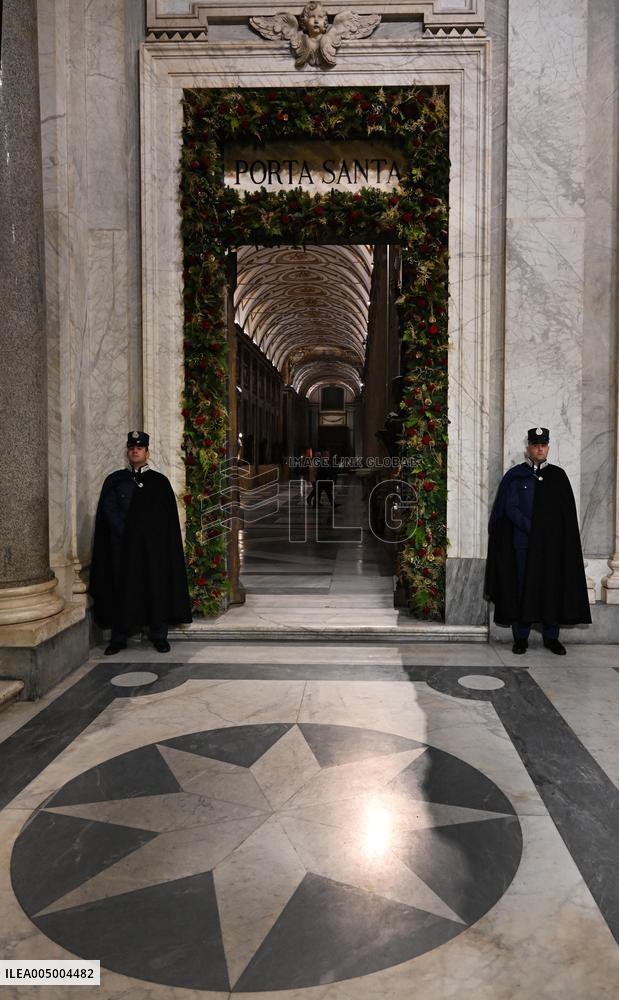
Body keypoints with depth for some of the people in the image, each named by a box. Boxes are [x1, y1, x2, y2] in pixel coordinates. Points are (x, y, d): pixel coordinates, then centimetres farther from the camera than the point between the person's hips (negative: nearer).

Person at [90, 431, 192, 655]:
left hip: (153, 546, -1)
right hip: (122, 545, 1)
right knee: (122, 589, 4)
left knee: (156, 588, 1)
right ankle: (118, 638, 13)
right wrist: (126, 534, -7)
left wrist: (141, 532, -6)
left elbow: (166, 516, 2)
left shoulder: (159, 482, 6)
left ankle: (159, 637, 12)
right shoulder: (114, 480, 9)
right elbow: (109, 511, 3)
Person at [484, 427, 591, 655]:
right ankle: (521, 638, 9)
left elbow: (567, 513, 8)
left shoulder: (558, 476, 9)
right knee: (522, 588, 1)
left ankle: (551, 637, 15)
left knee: (552, 589, 4)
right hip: (523, 543, -2)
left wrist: (552, 533, -5)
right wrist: (532, 529, -13)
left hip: (552, 544, 2)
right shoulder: (515, 475, 3)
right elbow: (510, 508, -4)